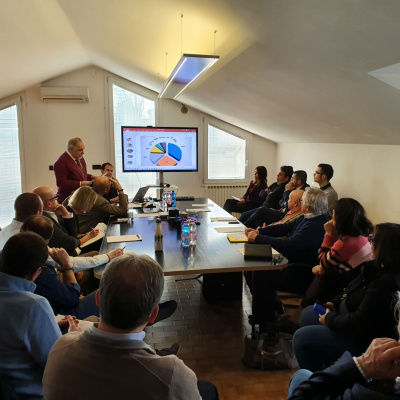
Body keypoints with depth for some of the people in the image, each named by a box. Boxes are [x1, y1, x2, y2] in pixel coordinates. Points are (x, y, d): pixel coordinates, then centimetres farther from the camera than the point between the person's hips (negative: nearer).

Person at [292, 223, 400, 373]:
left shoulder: (386, 284, -34)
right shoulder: (375, 268, -4)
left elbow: (359, 323, -30)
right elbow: (352, 289, 13)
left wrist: (329, 319, -16)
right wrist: (334, 303, 1)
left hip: (362, 342, -10)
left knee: (301, 338, -8)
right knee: (307, 314, 18)